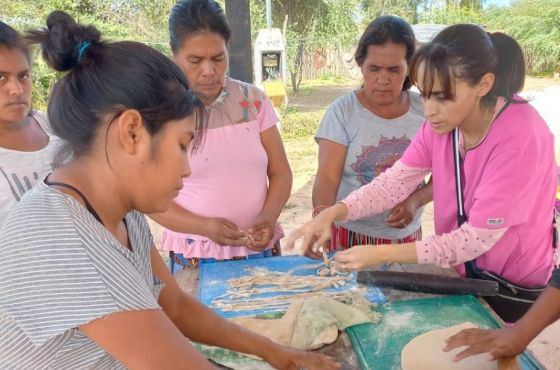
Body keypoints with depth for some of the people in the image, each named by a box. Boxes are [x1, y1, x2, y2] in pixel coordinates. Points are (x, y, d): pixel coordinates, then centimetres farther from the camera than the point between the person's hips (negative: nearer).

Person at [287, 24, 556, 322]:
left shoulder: (521, 135, -28)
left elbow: (477, 238, -28)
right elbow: (393, 182, -13)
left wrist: (382, 254, -31)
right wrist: (332, 213, -29)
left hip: (518, 289, -5)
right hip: (466, 275, 5)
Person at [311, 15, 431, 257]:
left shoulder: (424, 110, -4)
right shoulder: (342, 111, -11)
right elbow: (327, 177, -18)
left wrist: (416, 200, -17)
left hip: (407, 239, 3)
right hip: (350, 238, -2)